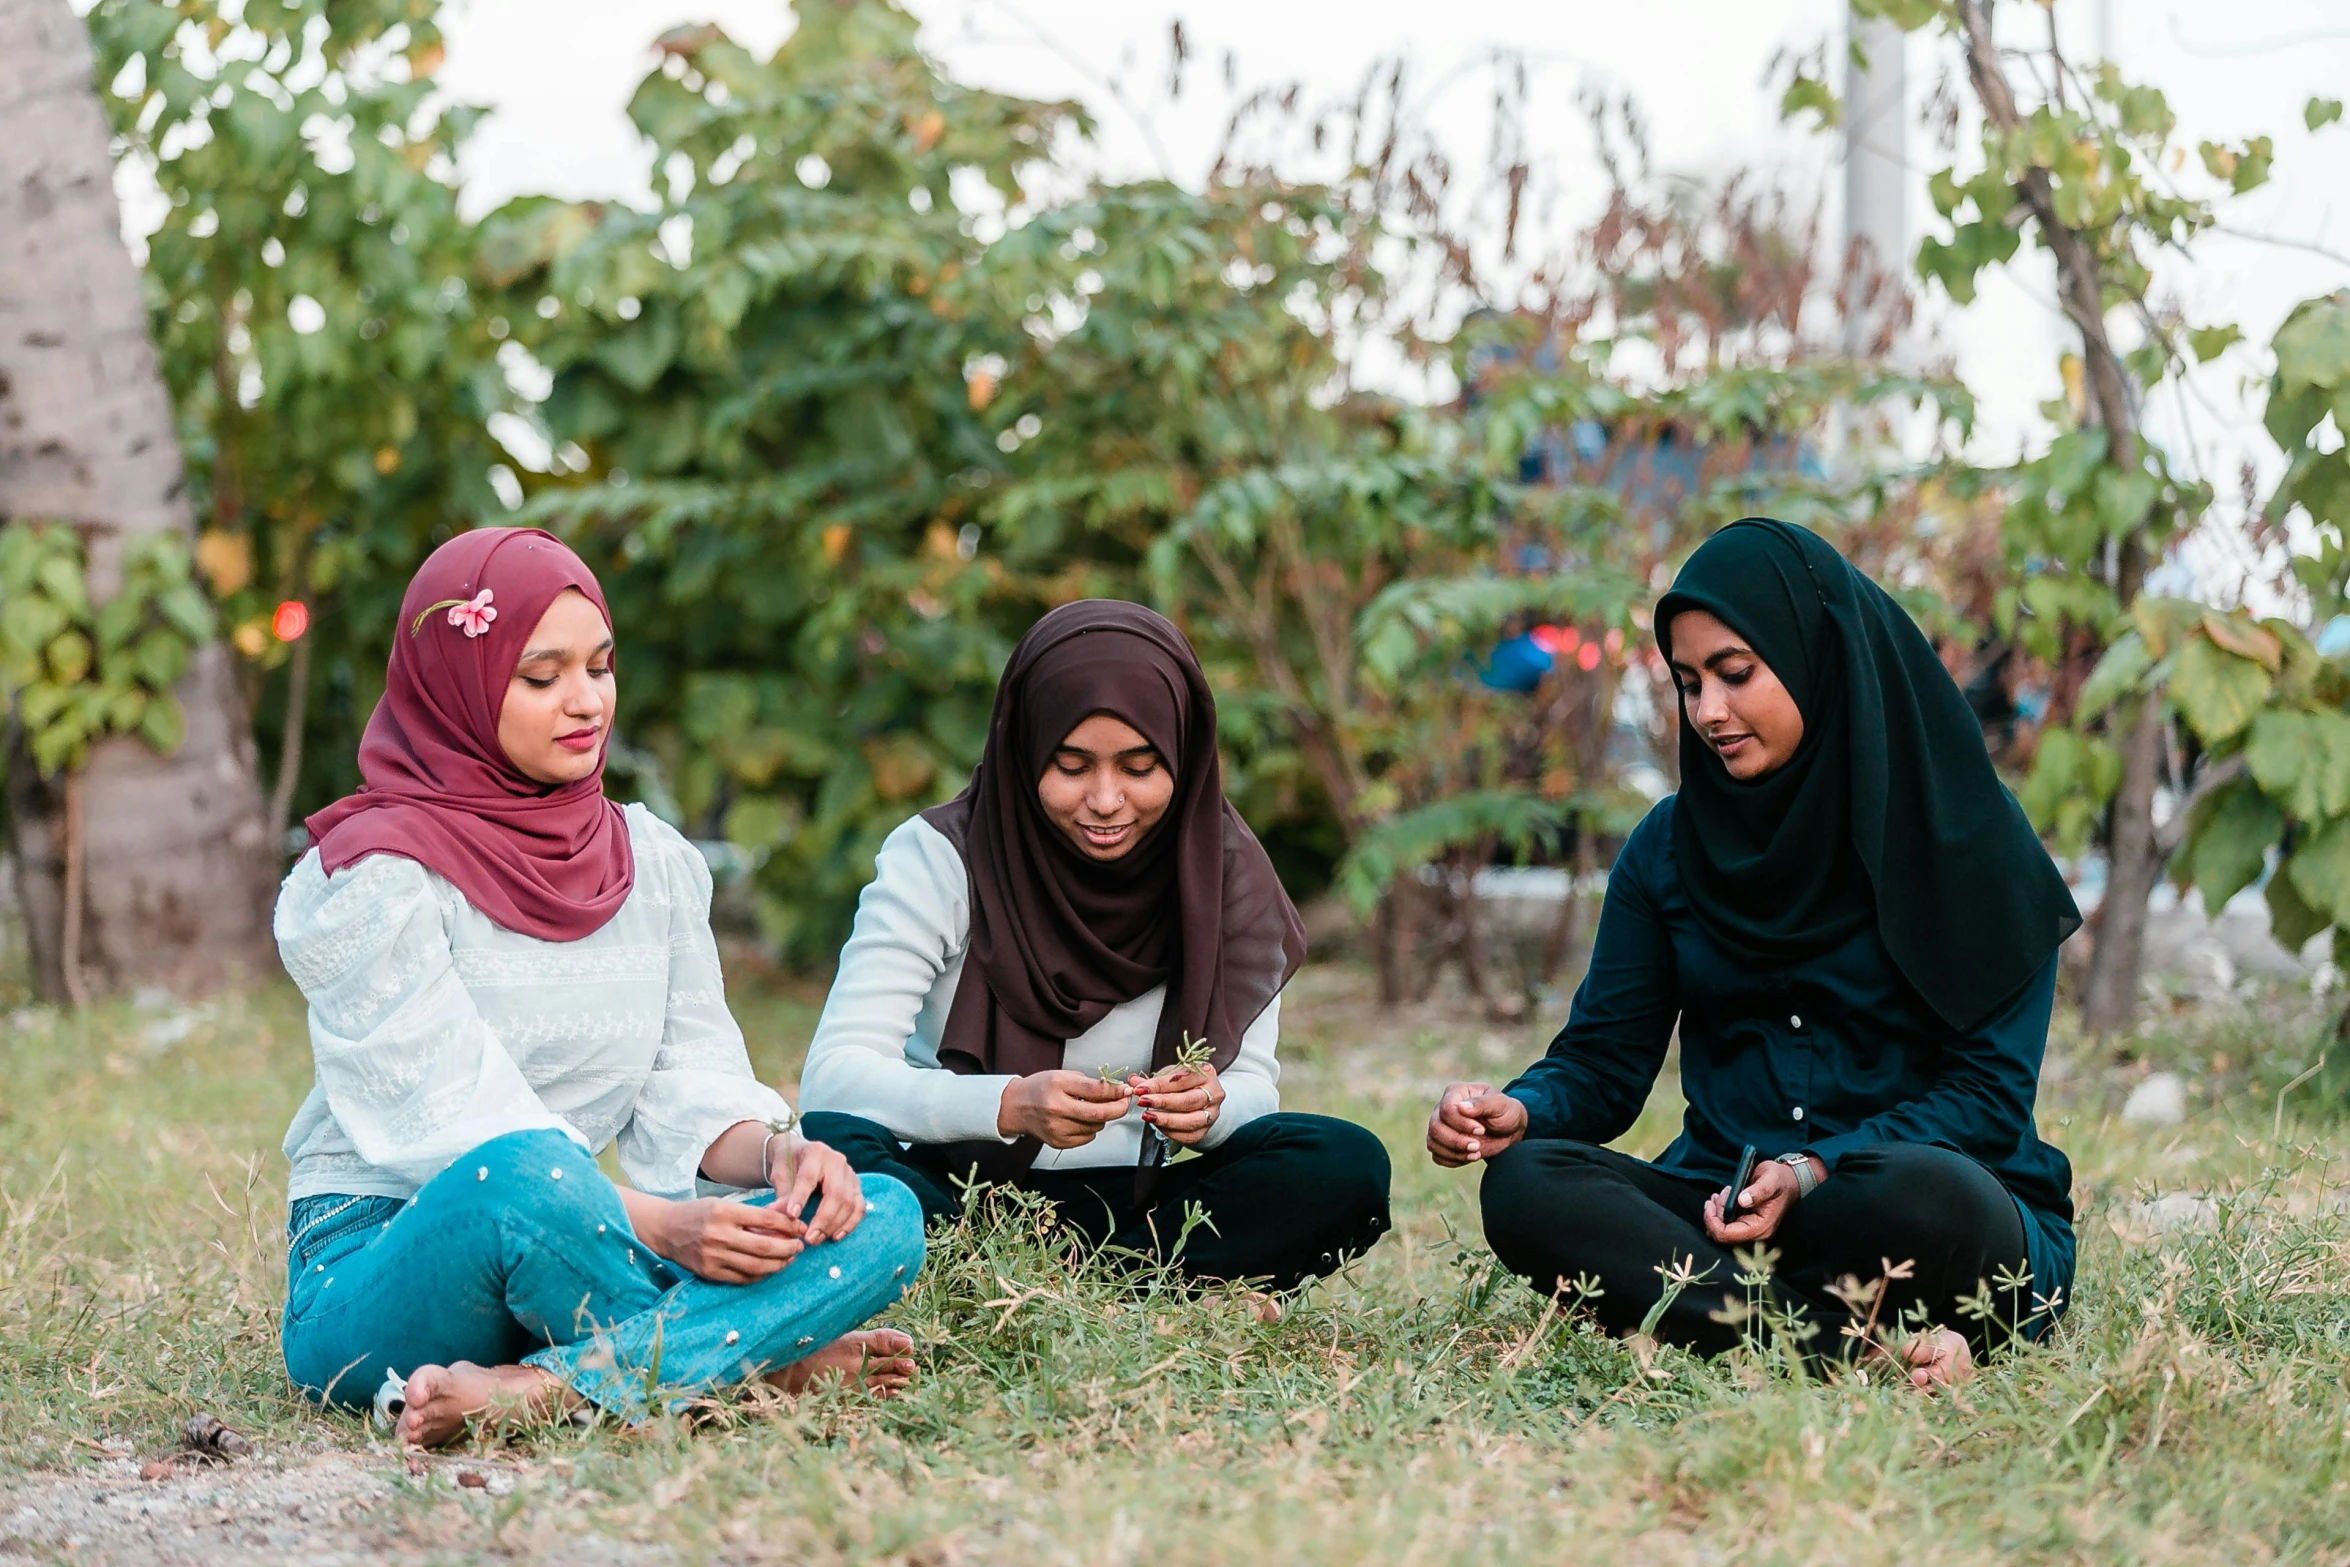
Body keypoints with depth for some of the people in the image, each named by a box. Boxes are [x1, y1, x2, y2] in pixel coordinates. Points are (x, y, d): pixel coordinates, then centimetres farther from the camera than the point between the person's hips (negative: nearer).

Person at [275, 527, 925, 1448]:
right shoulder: (373, 879, -8)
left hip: (562, 1254, 6)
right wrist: (659, 1225, -29)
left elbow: (691, 1091, 8)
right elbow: (452, 1126, -17)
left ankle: (544, 1389, -30)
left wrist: (775, 1153, -15)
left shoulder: (654, 861, 12)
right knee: (529, 1170, -40)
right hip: (372, 1277, -6)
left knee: (883, 1217, -17)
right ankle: (758, 1365, -18)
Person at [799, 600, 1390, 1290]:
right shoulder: (937, 858, -9)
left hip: (1120, 1208, 3)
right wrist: (1012, 1106, -35)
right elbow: (834, 1075, -18)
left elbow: (1252, 1084, -1)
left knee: (1347, 1166, -23)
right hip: (945, 1196, -2)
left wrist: (1209, 1107, -27)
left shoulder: (1225, 872, 0)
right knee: (822, 1146, -35)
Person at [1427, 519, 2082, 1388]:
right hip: (1720, 1203, 4)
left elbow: (1990, 1088, -6)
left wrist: (1818, 1172, -20)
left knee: (1930, 1196, -40)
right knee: (1525, 1183, -27)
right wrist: (1522, 1111, -15)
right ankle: (1859, 1347, -35)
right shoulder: (1670, 846, 10)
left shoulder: (1963, 834, -2)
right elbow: (1604, 1057, 9)